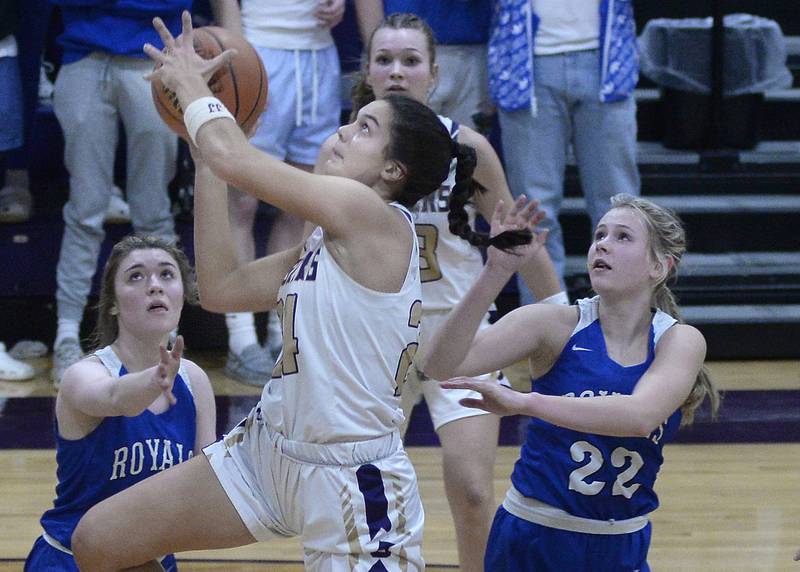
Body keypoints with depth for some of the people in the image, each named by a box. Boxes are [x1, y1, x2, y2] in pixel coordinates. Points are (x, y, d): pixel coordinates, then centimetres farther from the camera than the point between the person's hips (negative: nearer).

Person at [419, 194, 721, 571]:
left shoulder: (679, 341, -8)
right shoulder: (556, 324, -9)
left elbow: (640, 416, -29)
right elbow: (440, 365, -23)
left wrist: (524, 402, -39)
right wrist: (497, 270, -34)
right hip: (533, 542, -1)